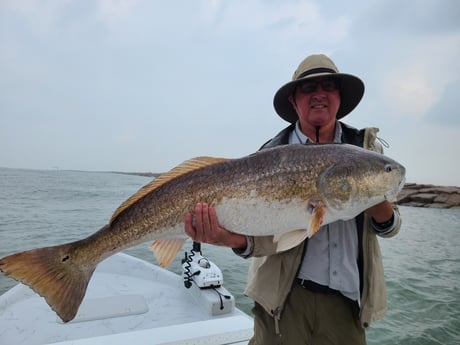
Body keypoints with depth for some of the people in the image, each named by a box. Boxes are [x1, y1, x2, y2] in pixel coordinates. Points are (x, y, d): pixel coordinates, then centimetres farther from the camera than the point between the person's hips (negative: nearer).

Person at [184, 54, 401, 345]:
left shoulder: (366, 147, 3)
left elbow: (389, 227, 4)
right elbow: (271, 232, -12)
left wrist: (377, 198, -18)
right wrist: (237, 240, -33)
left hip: (348, 300, 3)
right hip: (286, 298, -2)